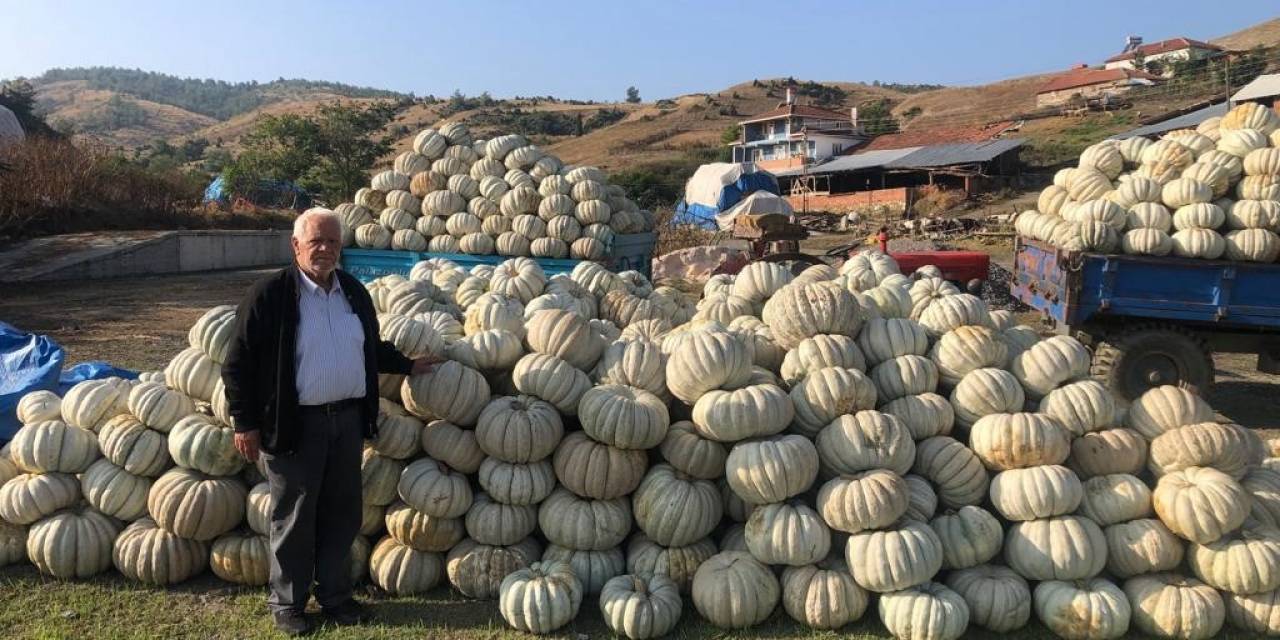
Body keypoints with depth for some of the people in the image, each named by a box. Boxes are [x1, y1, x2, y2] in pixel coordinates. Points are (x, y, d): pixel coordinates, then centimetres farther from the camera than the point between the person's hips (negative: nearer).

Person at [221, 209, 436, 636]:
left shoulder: (354, 291, 8)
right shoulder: (269, 294, -10)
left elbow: (372, 349, 23)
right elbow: (239, 363, -9)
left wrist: (407, 365, 16)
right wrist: (245, 423, -10)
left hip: (347, 419, 5)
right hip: (295, 424, -5)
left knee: (342, 515, 14)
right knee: (293, 519, 8)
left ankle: (335, 595, 30)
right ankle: (287, 602, 26)